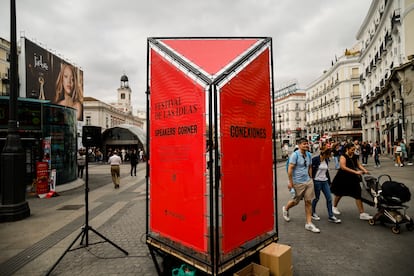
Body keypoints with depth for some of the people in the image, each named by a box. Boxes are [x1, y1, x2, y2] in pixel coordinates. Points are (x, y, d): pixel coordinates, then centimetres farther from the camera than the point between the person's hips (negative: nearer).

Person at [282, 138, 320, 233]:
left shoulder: (308, 155, 5)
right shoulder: (295, 155, -15)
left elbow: (310, 167, 16)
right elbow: (290, 169, -18)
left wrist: (310, 178, 14)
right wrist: (290, 182, -18)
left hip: (308, 181, 6)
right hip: (298, 182, -6)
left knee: (308, 202, 6)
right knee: (295, 201, 11)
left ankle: (309, 224, 15)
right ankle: (285, 209, 42)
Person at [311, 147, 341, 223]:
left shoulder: (326, 160, 7)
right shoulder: (315, 160, -15)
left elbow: (327, 171, 16)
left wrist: (329, 181, 16)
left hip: (325, 181, 6)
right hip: (316, 181, -6)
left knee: (329, 198, 3)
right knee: (316, 198, 6)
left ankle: (331, 216, 13)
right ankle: (313, 213, 27)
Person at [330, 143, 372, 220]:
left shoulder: (354, 156, 5)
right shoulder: (343, 156, -16)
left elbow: (358, 165, 6)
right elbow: (343, 167, -28)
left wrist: (365, 170, -14)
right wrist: (355, 172, -32)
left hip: (352, 179, 5)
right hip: (343, 179, -5)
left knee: (358, 194, -3)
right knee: (339, 194, 13)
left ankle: (362, 213, 1)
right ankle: (334, 207, 36)